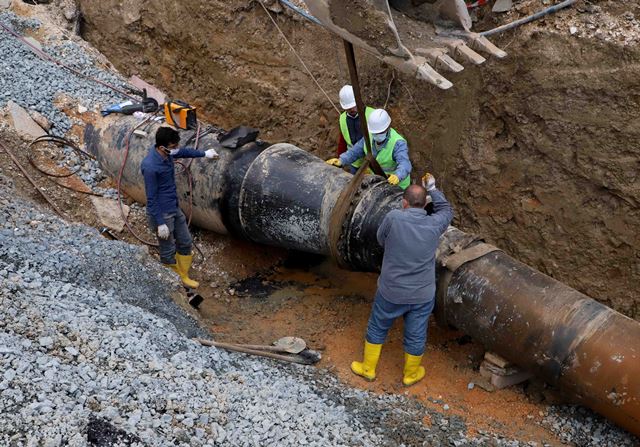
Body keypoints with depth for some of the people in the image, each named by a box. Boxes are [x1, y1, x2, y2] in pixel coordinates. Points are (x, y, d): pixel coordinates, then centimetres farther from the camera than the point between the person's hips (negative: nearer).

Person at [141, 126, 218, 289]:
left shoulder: (166, 152, -5)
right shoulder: (150, 166, -28)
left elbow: (183, 152, 20)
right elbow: (151, 198, -22)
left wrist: (204, 153, 30)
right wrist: (160, 223, -19)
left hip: (175, 208, 9)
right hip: (162, 214, -9)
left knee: (185, 242, 19)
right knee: (168, 252, 5)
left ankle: (184, 276, 38)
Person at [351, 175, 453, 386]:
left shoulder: (393, 218, -21)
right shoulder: (434, 225, -15)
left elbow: (381, 240, -3)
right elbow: (446, 210, 7)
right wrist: (433, 190, 20)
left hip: (391, 293, -1)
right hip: (422, 295, 1)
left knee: (377, 328, 22)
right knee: (416, 335, 19)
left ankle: (368, 368, 38)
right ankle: (411, 374, 39)